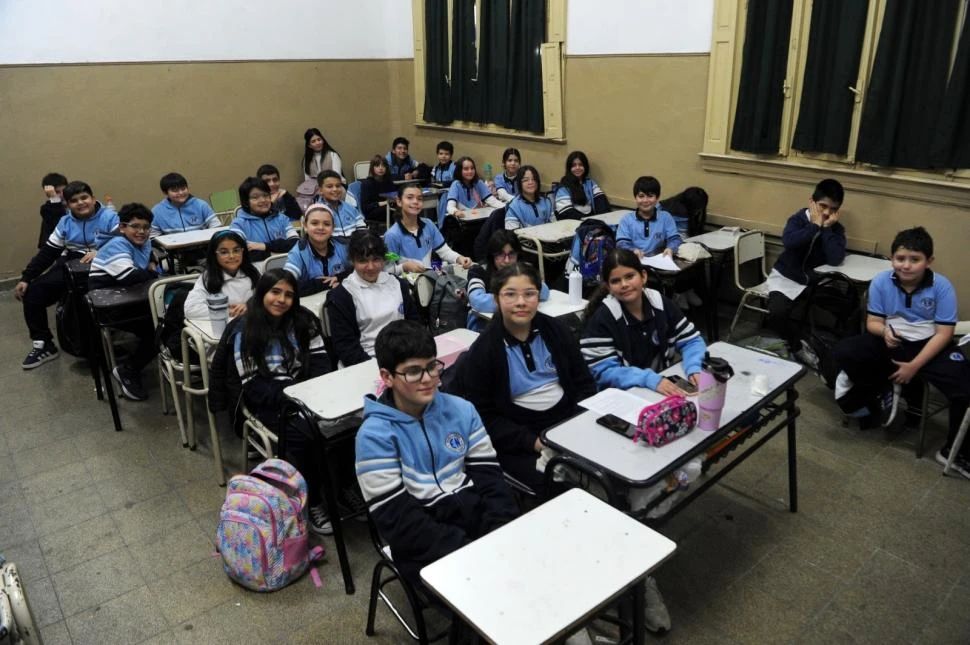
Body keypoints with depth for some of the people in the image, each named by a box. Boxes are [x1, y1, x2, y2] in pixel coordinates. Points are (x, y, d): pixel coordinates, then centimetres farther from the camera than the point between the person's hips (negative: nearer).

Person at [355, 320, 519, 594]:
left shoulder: (461, 410, 4)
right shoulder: (375, 435, -10)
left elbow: (490, 478, 3)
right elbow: (400, 522, -13)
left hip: (477, 516, 5)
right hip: (426, 547, -5)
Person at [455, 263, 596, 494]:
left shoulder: (555, 330, 6)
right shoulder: (482, 350, -6)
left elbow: (584, 382, 10)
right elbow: (483, 416, -7)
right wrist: (532, 441, -17)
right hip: (517, 439, -4)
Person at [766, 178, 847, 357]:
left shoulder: (836, 229, -2)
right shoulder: (798, 219, -7)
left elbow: (835, 259, -21)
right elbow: (788, 241, -31)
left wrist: (826, 228, -19)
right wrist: (815, 225, -23)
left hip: (812, 282, 2)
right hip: (785, 276, -1)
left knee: (796, 316, -20)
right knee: (778, 312, -26)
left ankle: (793, 345, 14)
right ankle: (796, 346, 3)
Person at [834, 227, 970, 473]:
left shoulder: (942, 287, -13)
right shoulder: (881, 282, -9)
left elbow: (944, 333, -12)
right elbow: (873, 322, -4)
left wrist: (914, 366, -20)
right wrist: (884, 331, -30)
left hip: (929, 345, -1)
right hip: (891, 341, 1)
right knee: (844, 353, -24)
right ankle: (885, 387, 3)